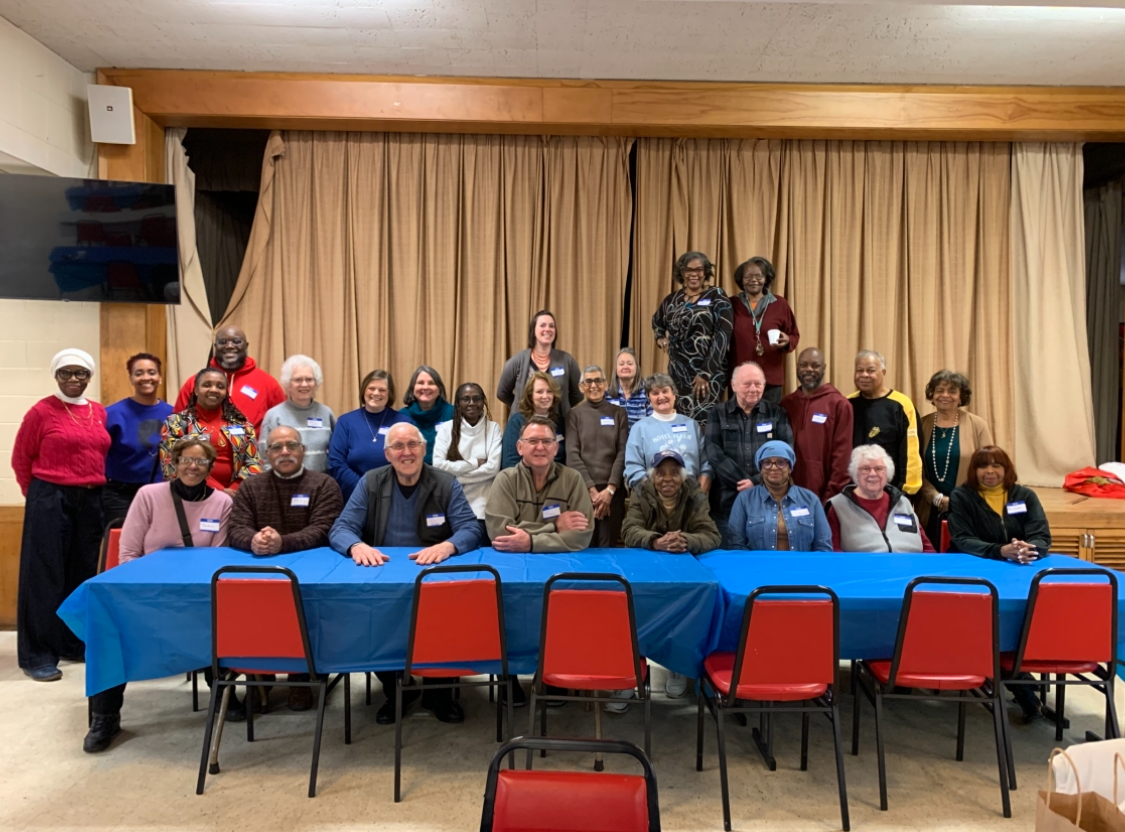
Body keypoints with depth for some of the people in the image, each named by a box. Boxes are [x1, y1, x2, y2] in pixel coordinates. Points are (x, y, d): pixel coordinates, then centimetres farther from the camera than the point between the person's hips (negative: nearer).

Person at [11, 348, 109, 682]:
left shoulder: (100, 413, 8)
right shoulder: (41, 411, -5)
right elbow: (21, 459, 1)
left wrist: (95, 488, 11)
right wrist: (38, 494, 6)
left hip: (91, 501, 5)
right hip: (51, 501, -5)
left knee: (83, 573, 11)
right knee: (45, 575, 0)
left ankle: (75, 643, 24)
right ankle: (39, 655, 7)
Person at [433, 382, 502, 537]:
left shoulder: (493, 428, 5)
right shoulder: (446, 428, 4)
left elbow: (493, 468, -6)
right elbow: (438, 465, -9)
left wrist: (455, 476, -8)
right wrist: (475, 463, -7)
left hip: (482, 509, 0)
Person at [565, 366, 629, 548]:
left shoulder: (619, 414, 8)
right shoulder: (574, 415, 6)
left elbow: (623, 453, 1)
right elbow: (572, 455, -2)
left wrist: (610, 489, -10)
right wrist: (591, 489, -11)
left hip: (612, 490, 1)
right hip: (582, 489, 0)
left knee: (608, 546, 3)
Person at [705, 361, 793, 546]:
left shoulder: (776, 413, 9)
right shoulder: (719, 414, 6)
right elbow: (715, 454, -6)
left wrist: (757, 482, -14)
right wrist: (744, 481, -14)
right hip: (728, 500, -1)